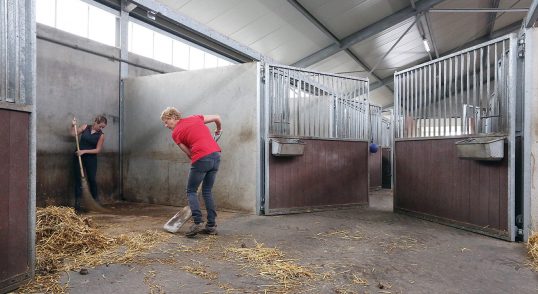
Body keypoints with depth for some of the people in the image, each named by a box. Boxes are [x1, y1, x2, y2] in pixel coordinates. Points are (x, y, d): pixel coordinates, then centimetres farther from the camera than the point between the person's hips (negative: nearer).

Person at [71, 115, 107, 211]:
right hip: (79, 156, 2)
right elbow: (73, 134, 7)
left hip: (91, 158, -1)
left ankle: (96, 201, 13)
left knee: (92, 179, 1)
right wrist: (73, 125, -7)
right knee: (78, 179, 3)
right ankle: (77, 202, 8)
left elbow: (98, 150, -9)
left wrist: (84, 151, -16)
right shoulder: (85, 127, 1)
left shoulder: (101, 135, -6)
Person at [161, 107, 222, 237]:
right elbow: (217, 117, 21)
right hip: (216, 154, 6)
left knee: (191, 191, 11)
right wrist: (219, 128, 40)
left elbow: (189, 153, 9)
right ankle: (211, 225, 16)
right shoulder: (195, 118, 19)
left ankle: (197, 222, -3)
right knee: (207, 191, 16)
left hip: (201, 158, -6)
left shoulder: (175, 133, 7)